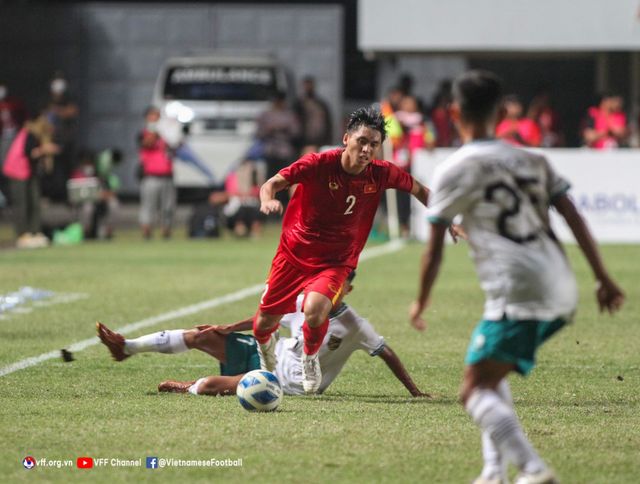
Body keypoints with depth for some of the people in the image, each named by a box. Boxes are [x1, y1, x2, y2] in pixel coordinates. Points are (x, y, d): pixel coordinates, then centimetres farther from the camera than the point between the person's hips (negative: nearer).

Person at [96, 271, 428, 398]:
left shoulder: (354, 325, -20)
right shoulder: (302, 303, -4)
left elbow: (387, 354, -16)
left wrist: (413, 391, -18)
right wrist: (227, 329, 9)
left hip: (289, 383, -6)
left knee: (211, 386, -22)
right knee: (200, 336, -2)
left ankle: (190, 388, 16)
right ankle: (127, 348, 11)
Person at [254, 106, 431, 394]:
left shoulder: (381, 174, -11)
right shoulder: (319, 164, -20)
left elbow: (418, 190, 8)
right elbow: (273, 183, -23)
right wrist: (267, 200, -45)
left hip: (336, 262, 0)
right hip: (294, 253, 0)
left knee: (314, 311, -30)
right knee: (264, 324, 8)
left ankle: (310, 358, 5)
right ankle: (265, 346, 48)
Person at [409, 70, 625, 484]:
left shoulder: (454, 171, 2)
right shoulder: (532, 160, 19)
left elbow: (435, 248, 5)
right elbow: (574, 219, 12)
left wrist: (421, 302, 19)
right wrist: (604, 279, 12)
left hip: (518, 293, -7)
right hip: (562, 292, 7)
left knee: (477, 391, -8)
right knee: (492, 376, 25)